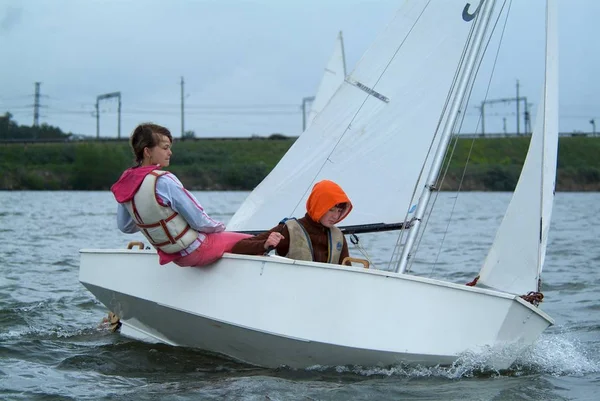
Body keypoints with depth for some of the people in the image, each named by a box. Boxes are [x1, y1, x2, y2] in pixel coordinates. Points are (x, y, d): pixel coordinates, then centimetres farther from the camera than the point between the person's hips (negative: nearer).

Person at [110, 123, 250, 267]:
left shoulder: (125, 184, -3)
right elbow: (200, 221, -21)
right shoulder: (163, 181, -27)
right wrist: (219, 227, 0)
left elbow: (125, 227, 11)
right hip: (196, 250, -9)